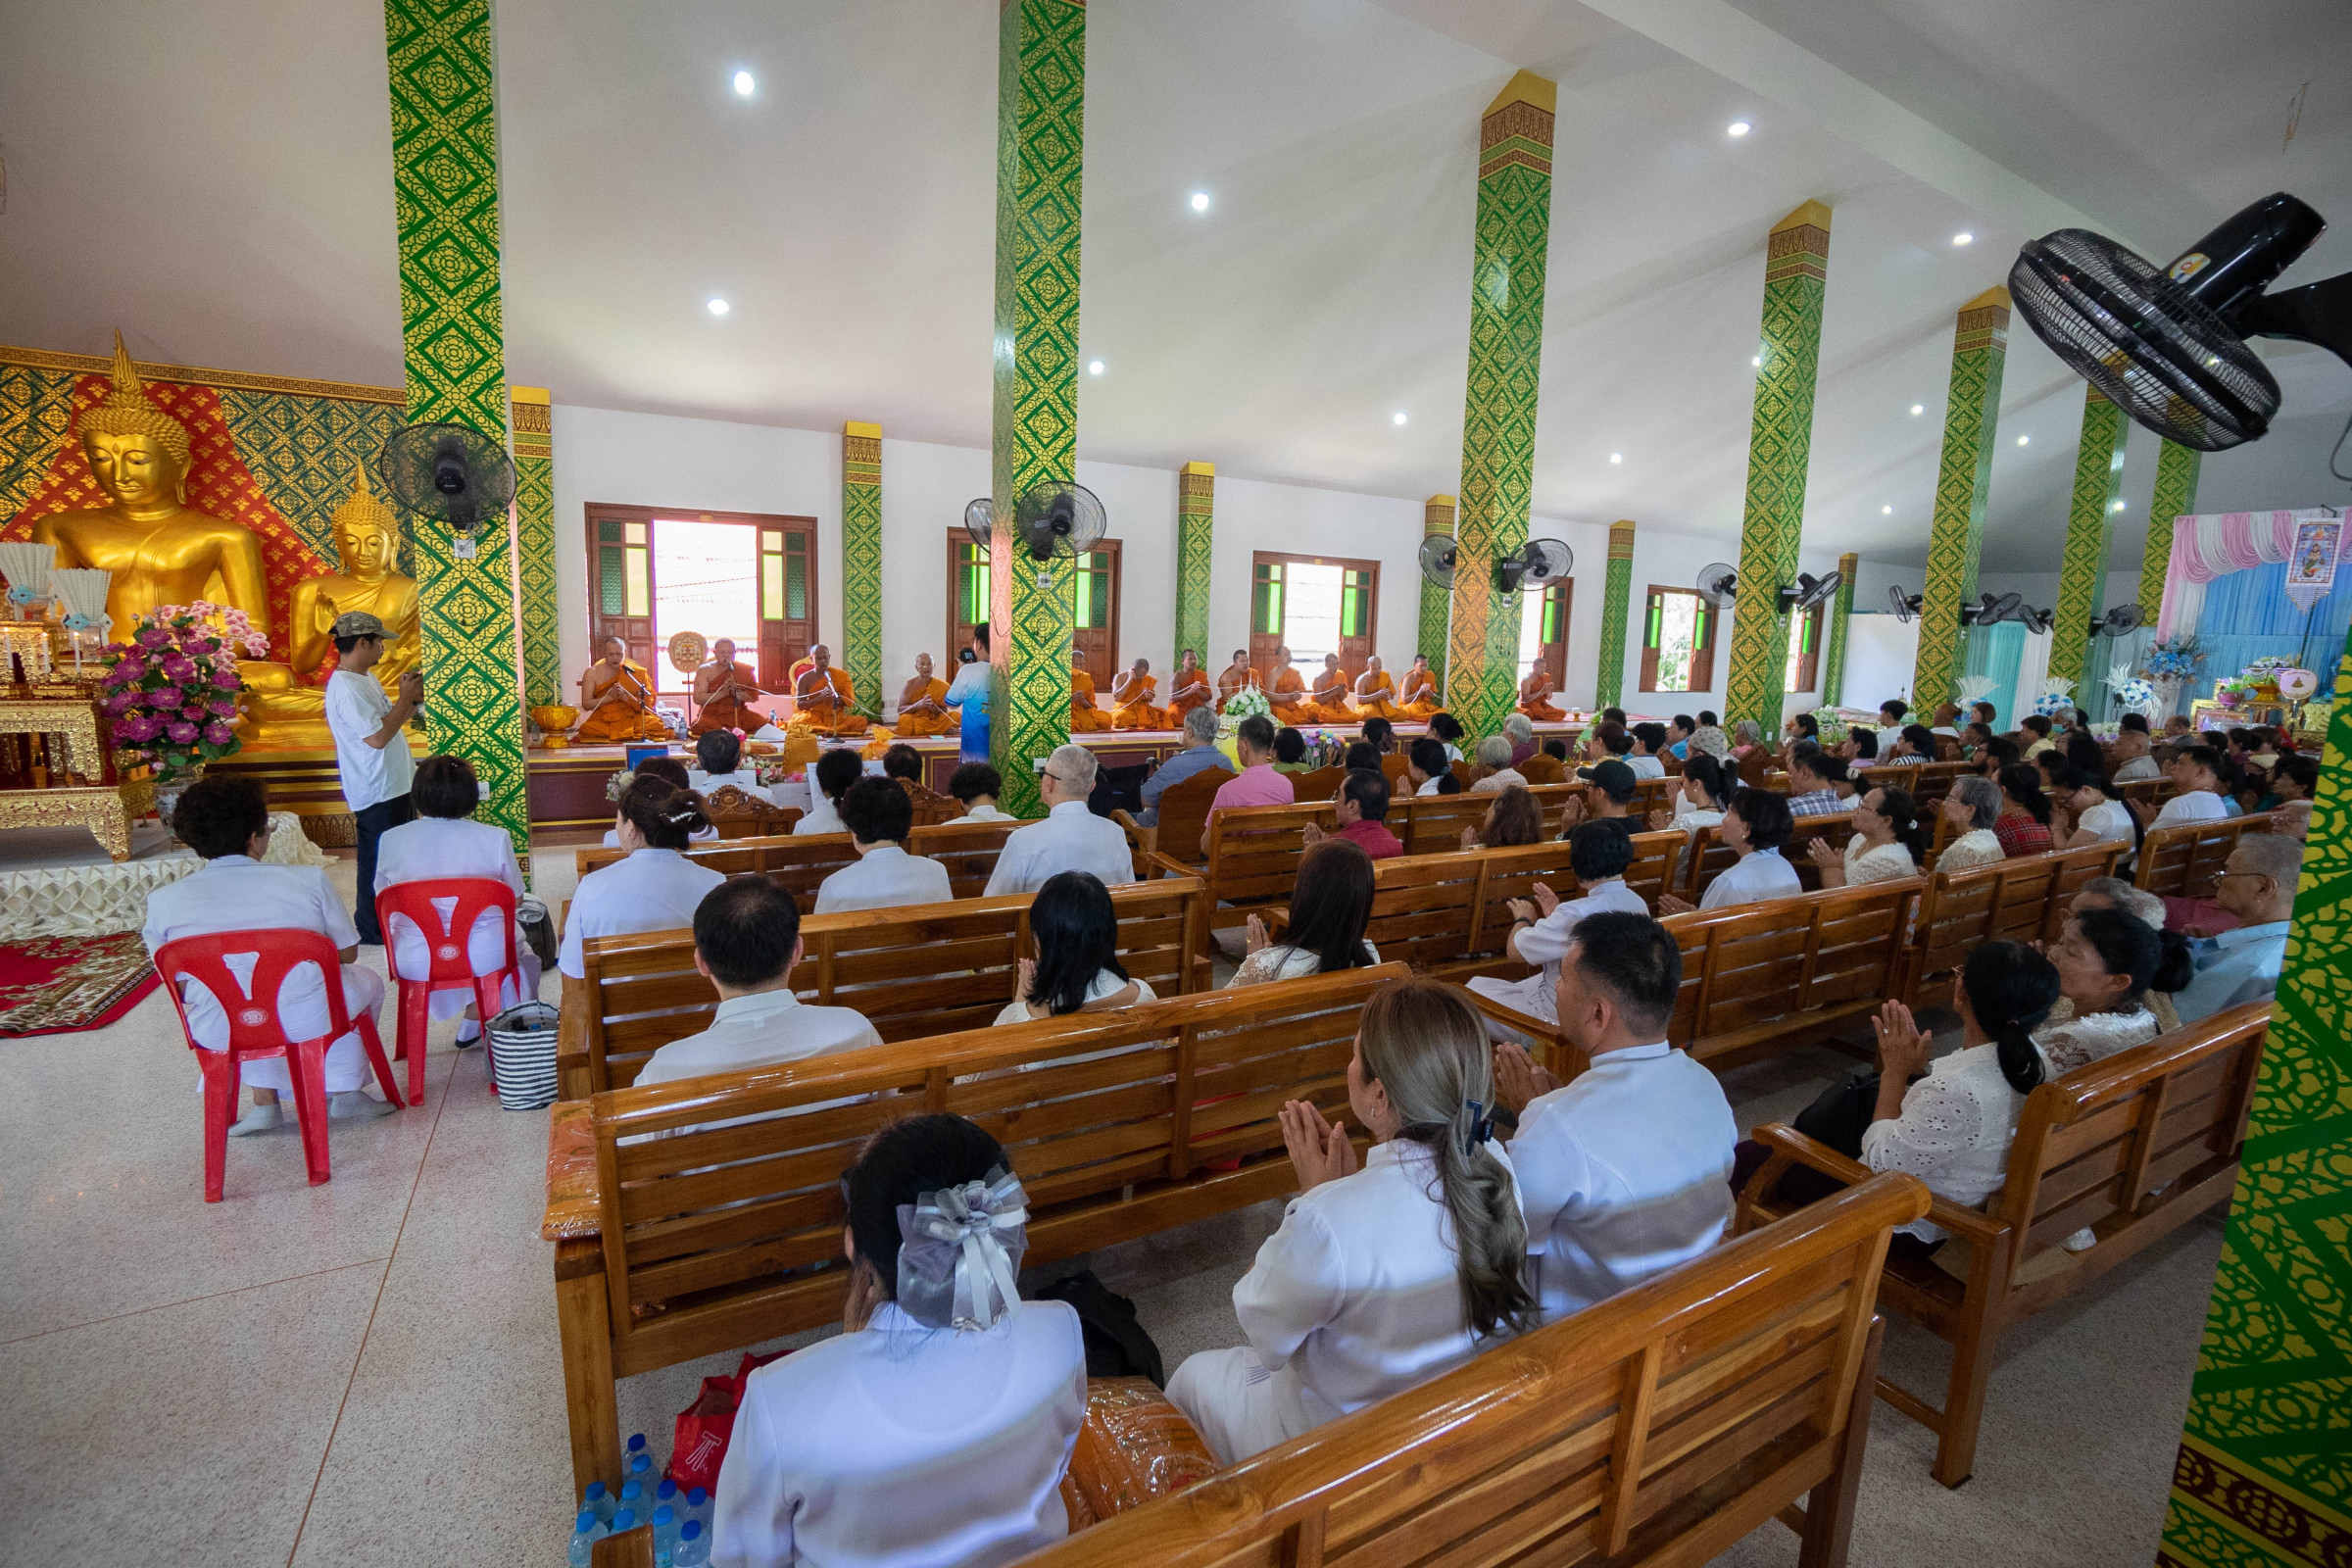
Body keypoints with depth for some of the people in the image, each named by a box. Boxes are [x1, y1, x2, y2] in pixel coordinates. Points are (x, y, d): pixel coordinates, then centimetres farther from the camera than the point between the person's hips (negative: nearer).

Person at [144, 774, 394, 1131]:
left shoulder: (162, 901, -3)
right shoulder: (309, 880, -10)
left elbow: (179, 985, 4)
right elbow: (347, 952, 0)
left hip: (221, 1033, 3)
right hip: (309, 1020, -3)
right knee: (367, 981, 29)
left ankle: (264, 1101, 29)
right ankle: (345, 1092, 24)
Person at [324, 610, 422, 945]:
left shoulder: (366, 679, 11)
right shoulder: (345, 688, -20)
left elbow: (389, 722, 19)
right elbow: (377, 737, -26)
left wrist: (411, 701, 2)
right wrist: (405, 698, -17)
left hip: (396, 786, 10)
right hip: (377, 794, -10)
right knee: (378, 862, 0)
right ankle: (371, 931, 11)